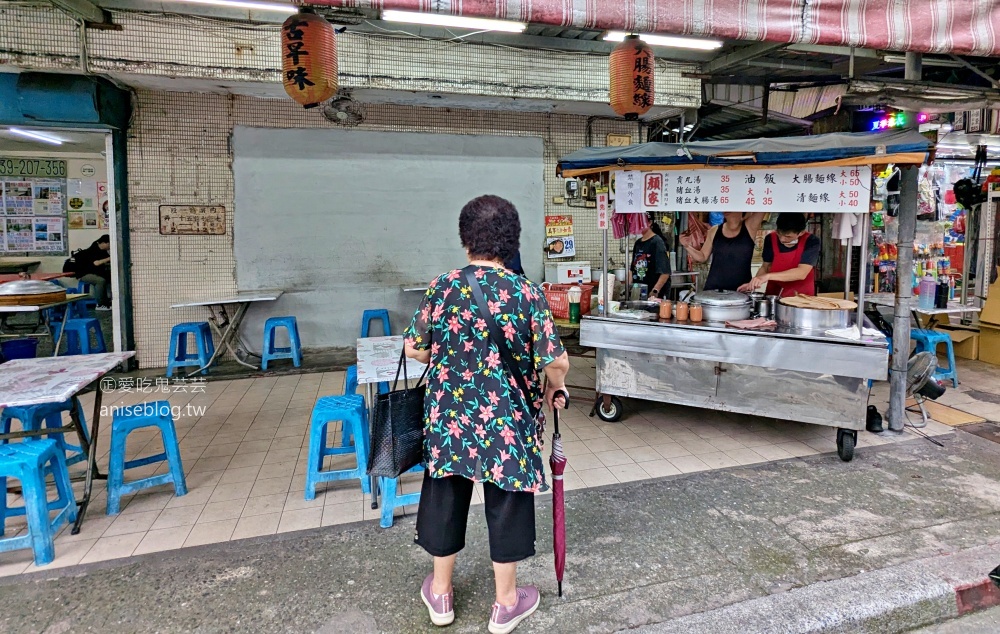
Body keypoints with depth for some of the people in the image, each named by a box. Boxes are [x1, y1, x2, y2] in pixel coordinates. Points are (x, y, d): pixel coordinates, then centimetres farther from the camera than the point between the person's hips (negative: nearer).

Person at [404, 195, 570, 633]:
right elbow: (556, 361, -13)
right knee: (506, 504, 14)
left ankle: (440, 594, 36)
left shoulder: (442, 287, -6)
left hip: (449, 416, 3)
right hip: (507, 421, -2)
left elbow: (414, 349, 2)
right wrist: (554, 389, 8)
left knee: (445, 499, 19)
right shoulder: (526, 293, -13)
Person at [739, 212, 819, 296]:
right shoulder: (771, 239, -3)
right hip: (773, 296, 1)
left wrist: (768, 276, -29)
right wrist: (752, 284, -9)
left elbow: (801, 273, -22)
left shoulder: (811, 241, -13)